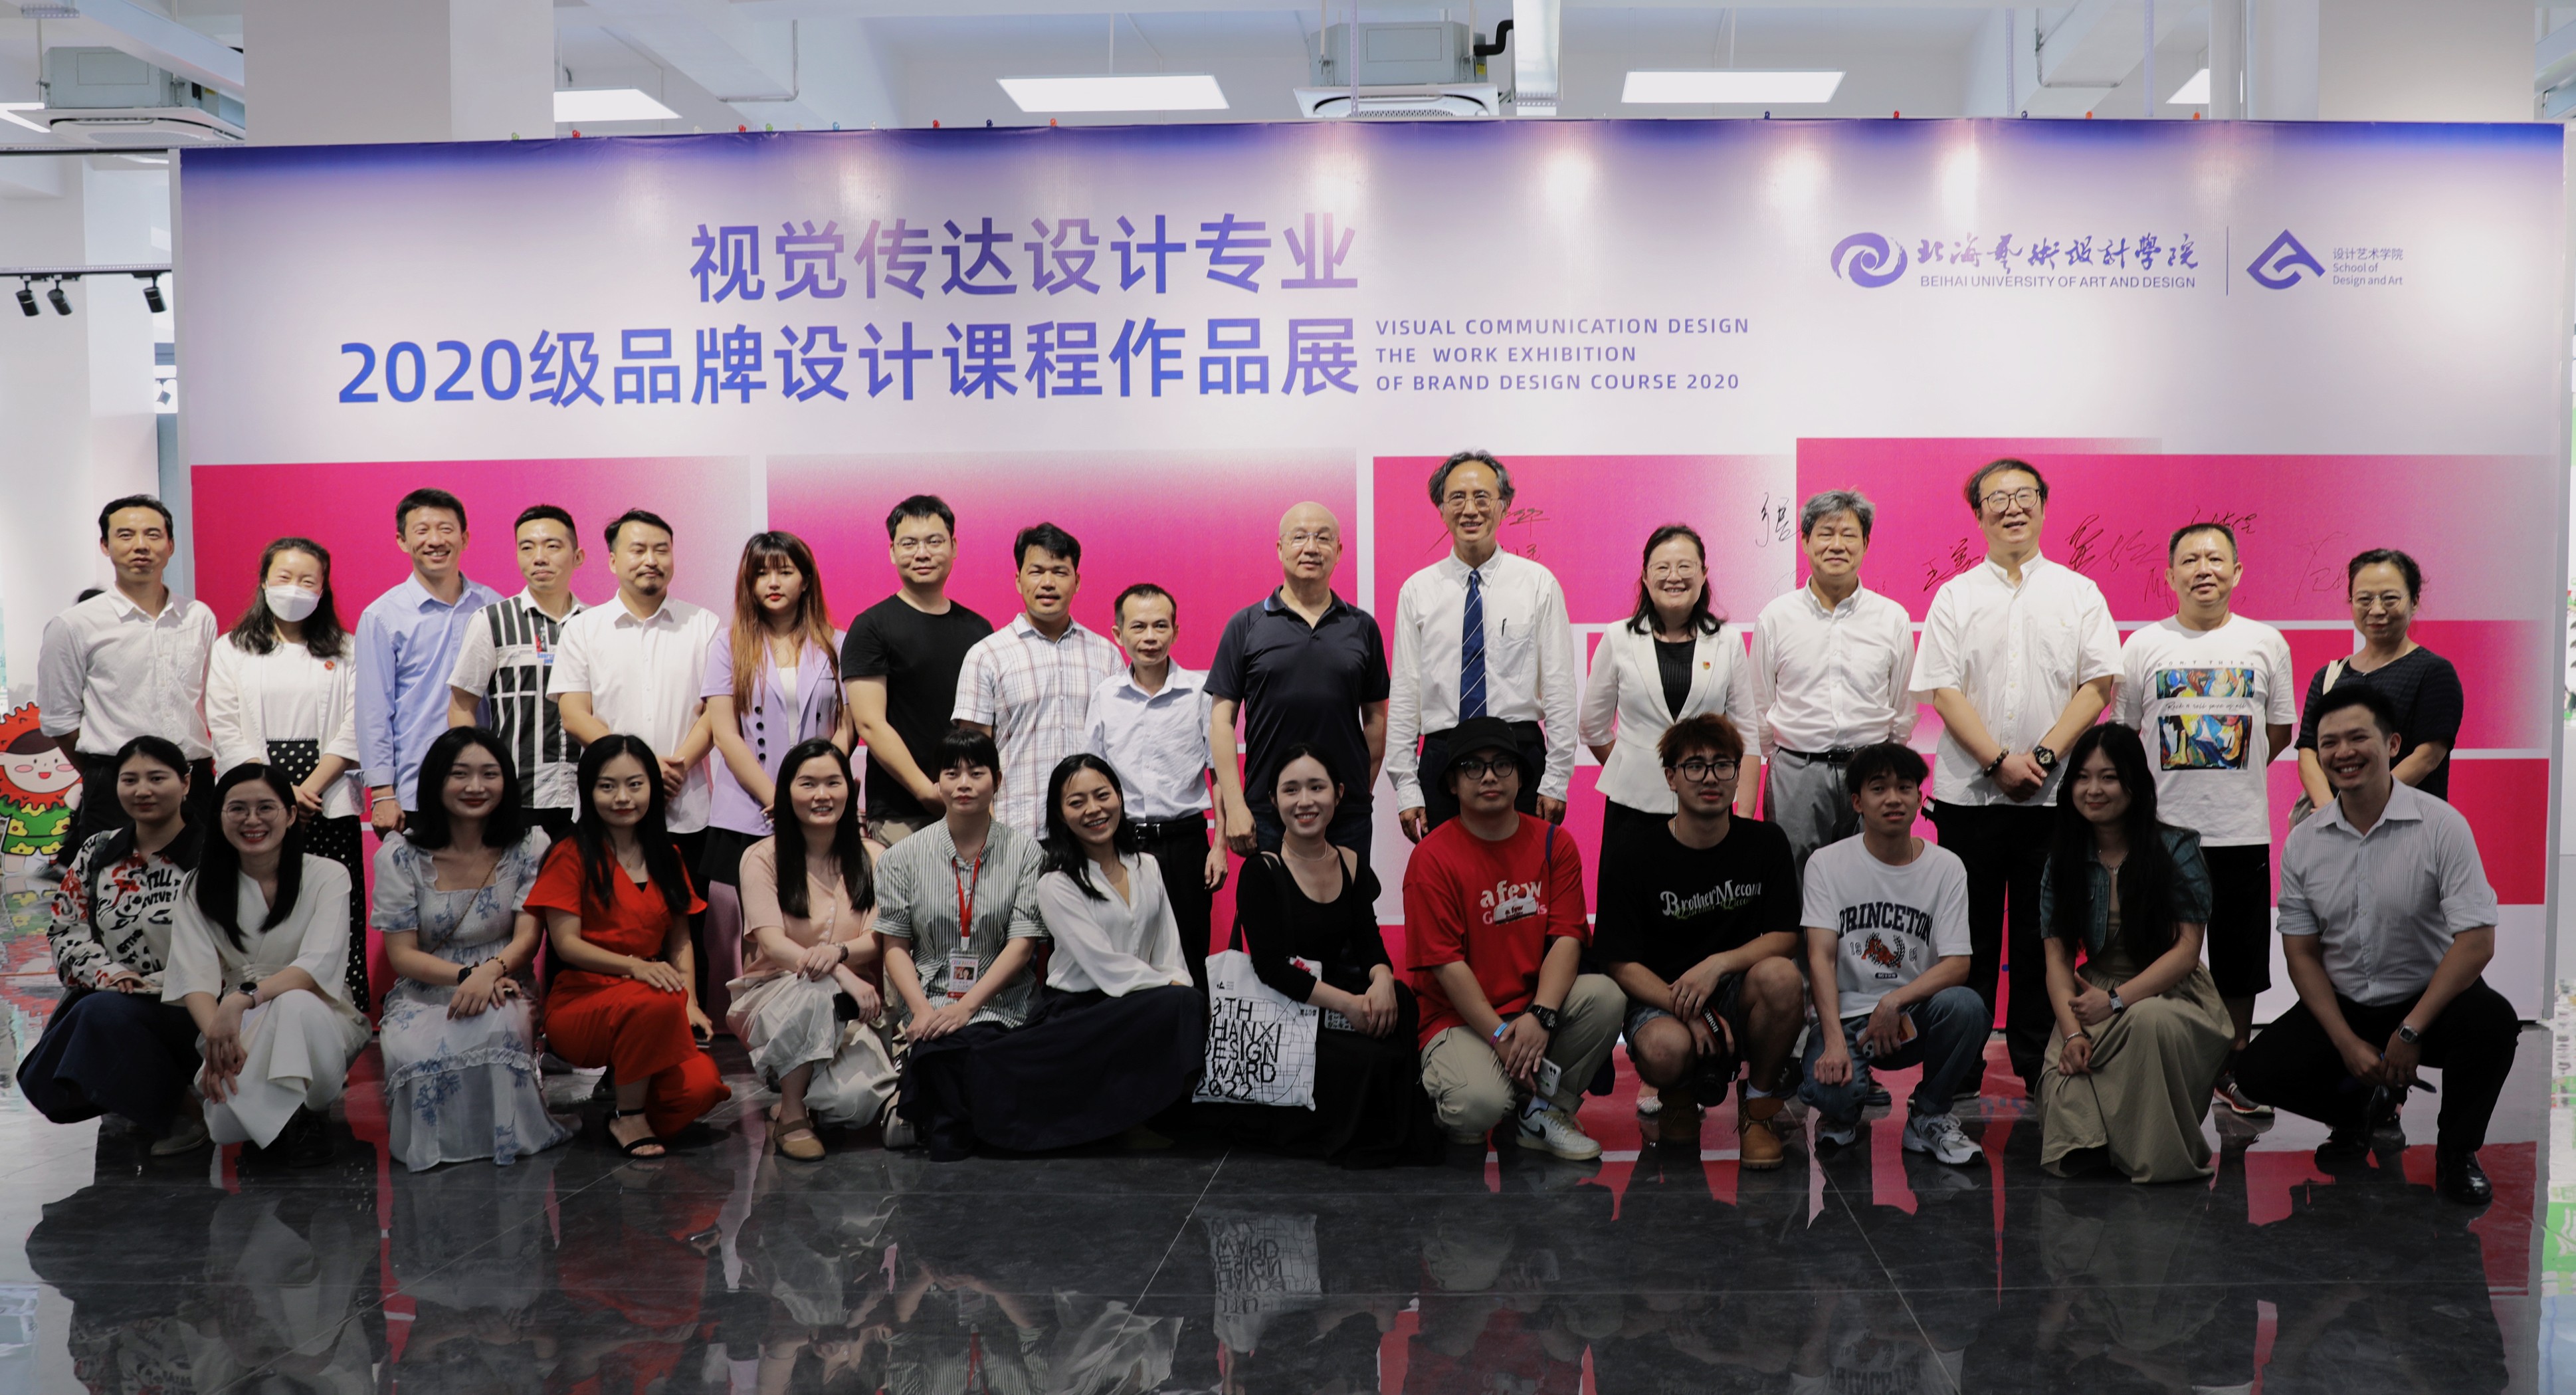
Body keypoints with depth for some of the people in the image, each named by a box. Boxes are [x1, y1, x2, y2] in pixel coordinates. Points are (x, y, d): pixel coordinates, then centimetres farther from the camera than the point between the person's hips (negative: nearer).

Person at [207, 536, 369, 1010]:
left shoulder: (344, 653, 12)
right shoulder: (232, 650, 13)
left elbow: (353, 731, 2)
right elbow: (226, 732, 3)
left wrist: (309, 789, -10)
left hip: (327, 806, 0)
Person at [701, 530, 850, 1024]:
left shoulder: (834, 646, 10)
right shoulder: (730, 645, 8)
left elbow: (845, 729, 7)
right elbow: (725, 733, 1)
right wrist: (776, 799, -8)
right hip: (743, 819, 0)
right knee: (737, 942, -4)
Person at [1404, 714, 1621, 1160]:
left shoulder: (1554, 844, 4)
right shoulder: (1432, 857, -8)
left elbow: (1566, 937, -6)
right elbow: (1447, 964, -12)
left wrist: (1540, 1016, -22)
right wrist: (1502, 1037, -19)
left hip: (1534, 1004, 4)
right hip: (1460, 1019, -4)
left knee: (1606, 995, -24)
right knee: (1478, 1105, -31)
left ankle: (1544, 1114, -5)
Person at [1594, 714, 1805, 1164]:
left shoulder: (1766, 844, 0)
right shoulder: (1631, 856, -7)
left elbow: (1785, 937, -3)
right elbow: (1622, 964, -8)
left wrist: (1718, 964, -22)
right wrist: (1688, 1010, -24)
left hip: (1738, 996, 2)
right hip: (1661, 997, -1)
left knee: (1780, 976, -32)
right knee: (1665, 1048, -36)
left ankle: (1760, 1099, -4)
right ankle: (1680, 1095, 6)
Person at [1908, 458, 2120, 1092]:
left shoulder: (2079, 593, 8)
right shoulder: (1954, 596, 6)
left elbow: (2098, 685, 0)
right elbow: (1944, 691, -2)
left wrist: (2043, 756, -12)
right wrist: (2000, 761, -13)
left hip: (2055, 796, 0)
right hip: (1969, 794, 0)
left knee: (2043, 937, 5)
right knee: (1969, 937, 4)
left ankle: (2040, 1069, 15)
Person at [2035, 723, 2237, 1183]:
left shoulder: (2177, 849, -5)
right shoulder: (2063, 860, 5)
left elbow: (2186, 950, -11)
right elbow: (2058, 956, 0)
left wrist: (2116, 1001, -20)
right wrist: (2072, 1031, -17)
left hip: (2169, 994, -2)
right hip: (2094, 996, 2)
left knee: (2148, 1019, -41)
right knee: (2064, 1090, -28)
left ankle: (2157, 1154, -20)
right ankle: (2090, 1145, 7)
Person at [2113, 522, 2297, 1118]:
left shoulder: (2266, 642, 4)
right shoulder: (2144, 646, 1)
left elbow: (2281, 729, 13)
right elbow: (2123, 733, 8)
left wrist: (2231, 778, 7)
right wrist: (2180, 779, 3)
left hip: (2242, 829, 1)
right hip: (2162, 829, -1)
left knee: (2240, 959, 9)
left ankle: (2234, 1067, 22)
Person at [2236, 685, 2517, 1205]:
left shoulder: (2442, 826, -14)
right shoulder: (2302, 843, -2)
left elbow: (2477, 942, -19)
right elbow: (2301, 953, 1)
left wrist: (2409, 1031, -22)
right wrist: (2347, 1043, -11)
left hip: (2428, 999, -3)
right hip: (2341, 1005, 3)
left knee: (2492, 1021, -35)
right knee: (2258, 1071, -17)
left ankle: (2457, 1152, -6)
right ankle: (2364, 1106, 17)